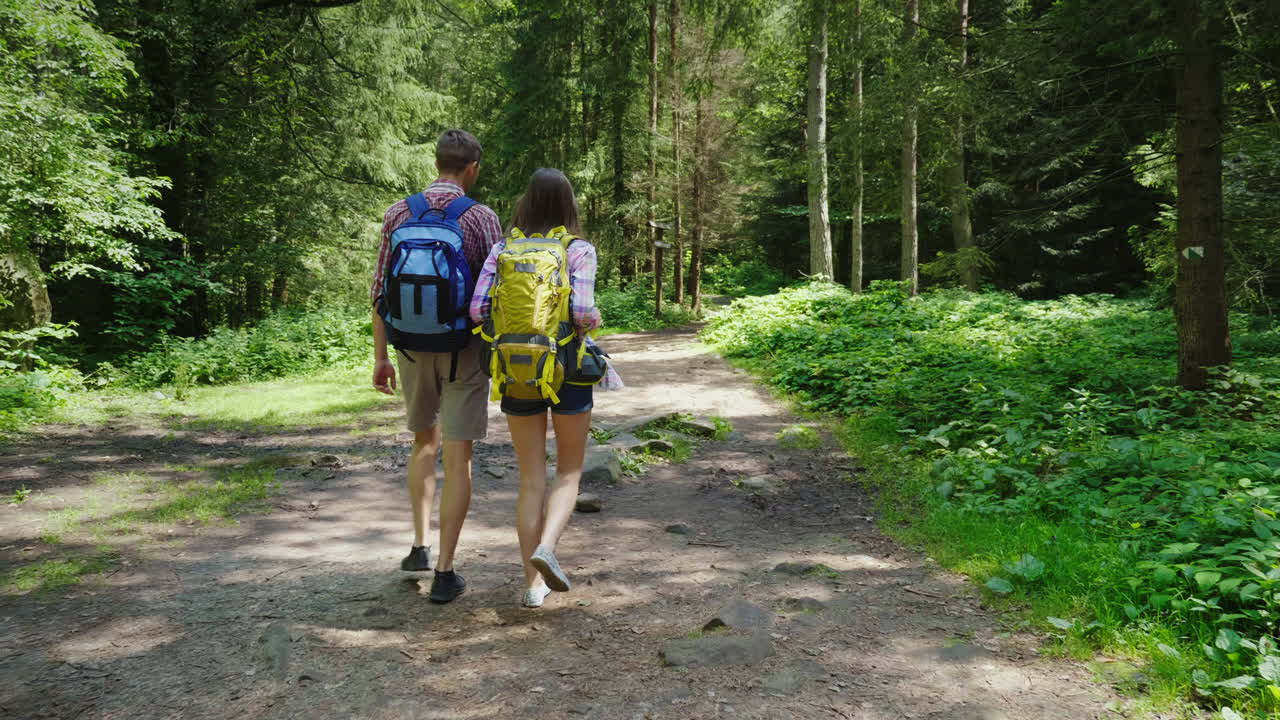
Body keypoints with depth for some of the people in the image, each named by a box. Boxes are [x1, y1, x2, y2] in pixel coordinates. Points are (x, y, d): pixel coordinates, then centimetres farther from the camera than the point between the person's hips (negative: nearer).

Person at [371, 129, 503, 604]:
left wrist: (380, 358, 9)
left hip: (412, 347, 4)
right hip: (464, 348, -3)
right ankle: (444, 573, 5)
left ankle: (420, 546, 22)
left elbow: (381, 292, 3)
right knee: (458, 458, 2)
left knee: (425, 442, 24)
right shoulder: (481, 218, -8)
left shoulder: (398, 214, 2)